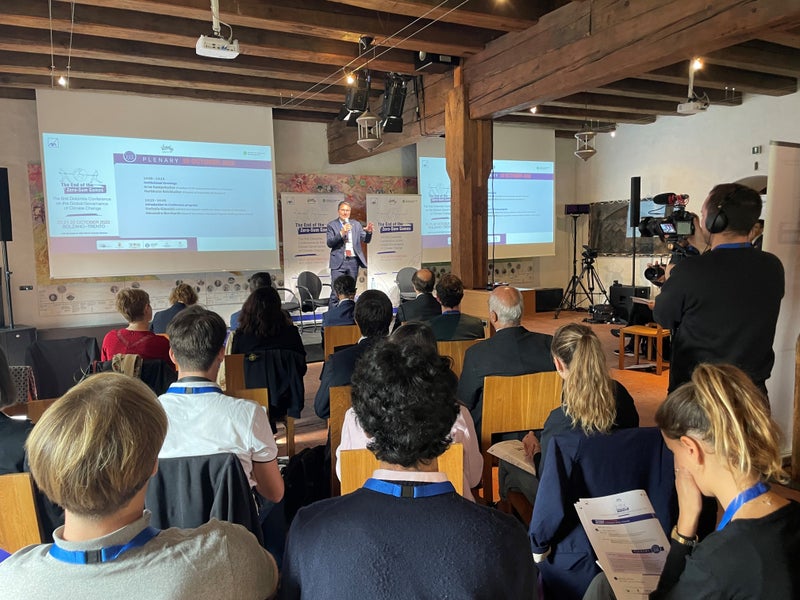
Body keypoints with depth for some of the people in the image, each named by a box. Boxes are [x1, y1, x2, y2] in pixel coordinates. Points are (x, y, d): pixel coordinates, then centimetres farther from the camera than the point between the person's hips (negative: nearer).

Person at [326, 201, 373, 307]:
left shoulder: (356, 224, 14)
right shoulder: (332, 225, 3)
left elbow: (366, 240, 8)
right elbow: (329, 243, -8)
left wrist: (368, 232, -13)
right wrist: (341, 233, -22)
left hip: (353, 261, 4)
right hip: (339, 262, -4)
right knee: (336, 291, -10)